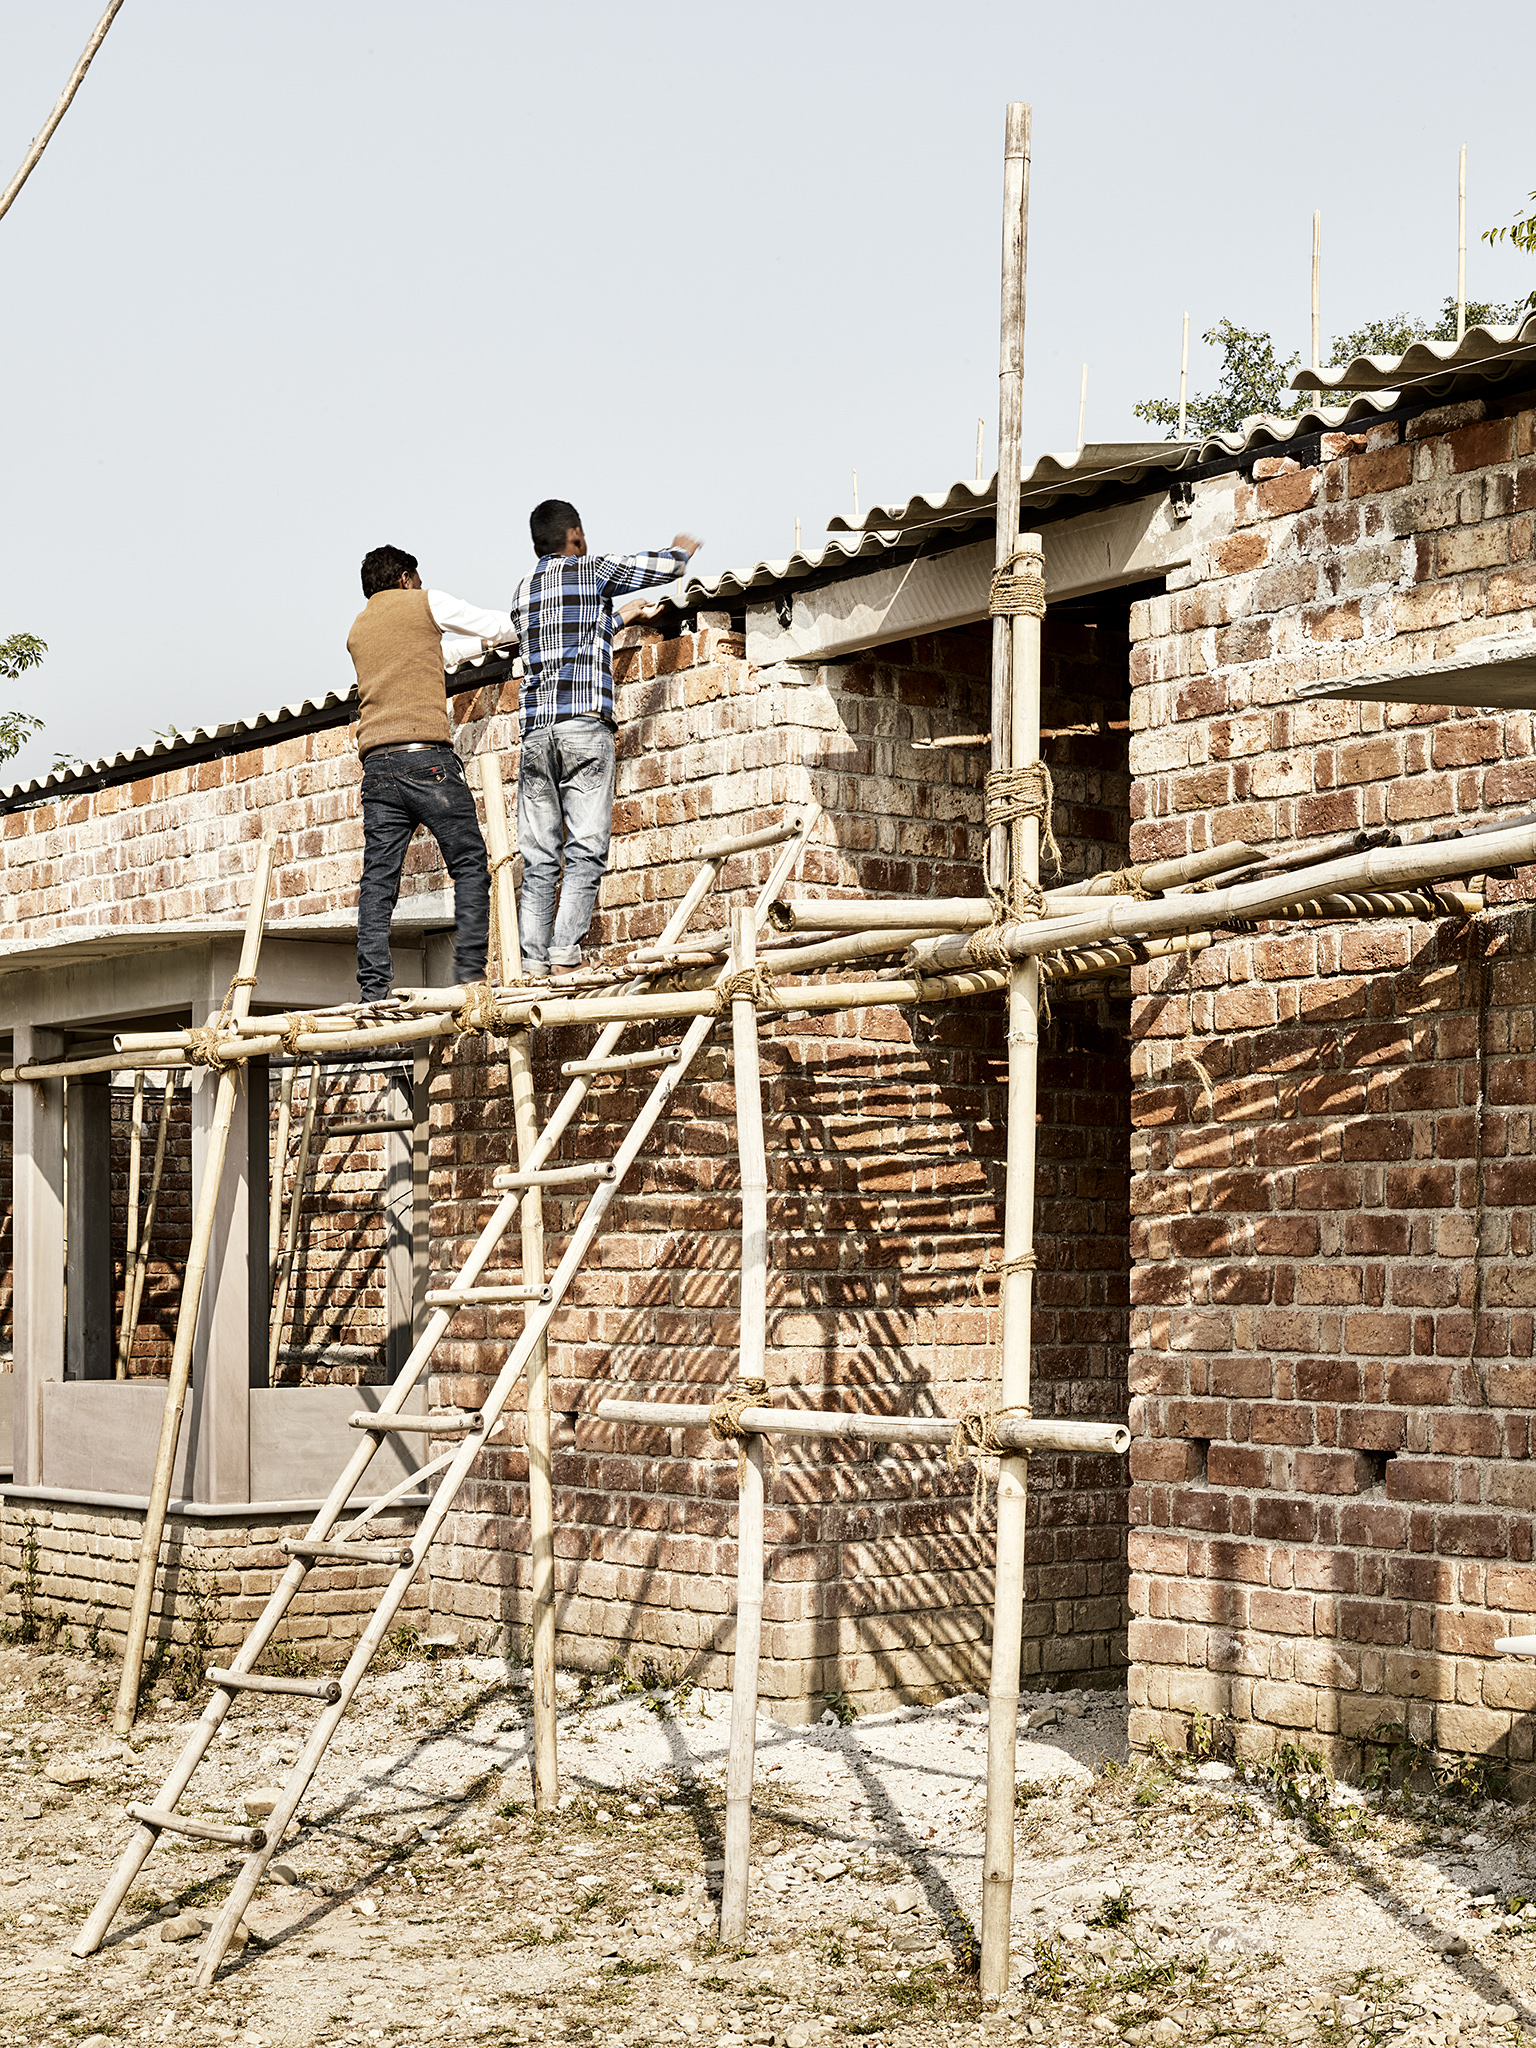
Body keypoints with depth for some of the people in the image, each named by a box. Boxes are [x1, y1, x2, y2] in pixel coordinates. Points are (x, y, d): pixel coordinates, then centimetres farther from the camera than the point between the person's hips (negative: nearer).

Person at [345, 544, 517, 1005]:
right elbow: (498, 625, 15)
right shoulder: (424, 603, 9)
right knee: (470, 864, 0)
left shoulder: (358, 630, 26)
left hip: (377, 764, 5)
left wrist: (481, 644, 46)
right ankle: (470, 971, -12)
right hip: (426, 757, -5)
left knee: (378, 879, 1)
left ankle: (373, 989, -7)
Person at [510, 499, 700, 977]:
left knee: (539, 858, 2)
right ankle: (565, 946, -21)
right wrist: (681, 550, 36)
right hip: (584, 724, -5)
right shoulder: (593, 570, 6)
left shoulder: (522, 592, 21)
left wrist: (617, 618, 48)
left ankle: (533, 960, -7)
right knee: (586, 847, -8)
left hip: (535, 728, 5)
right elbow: (666, 567, 14)